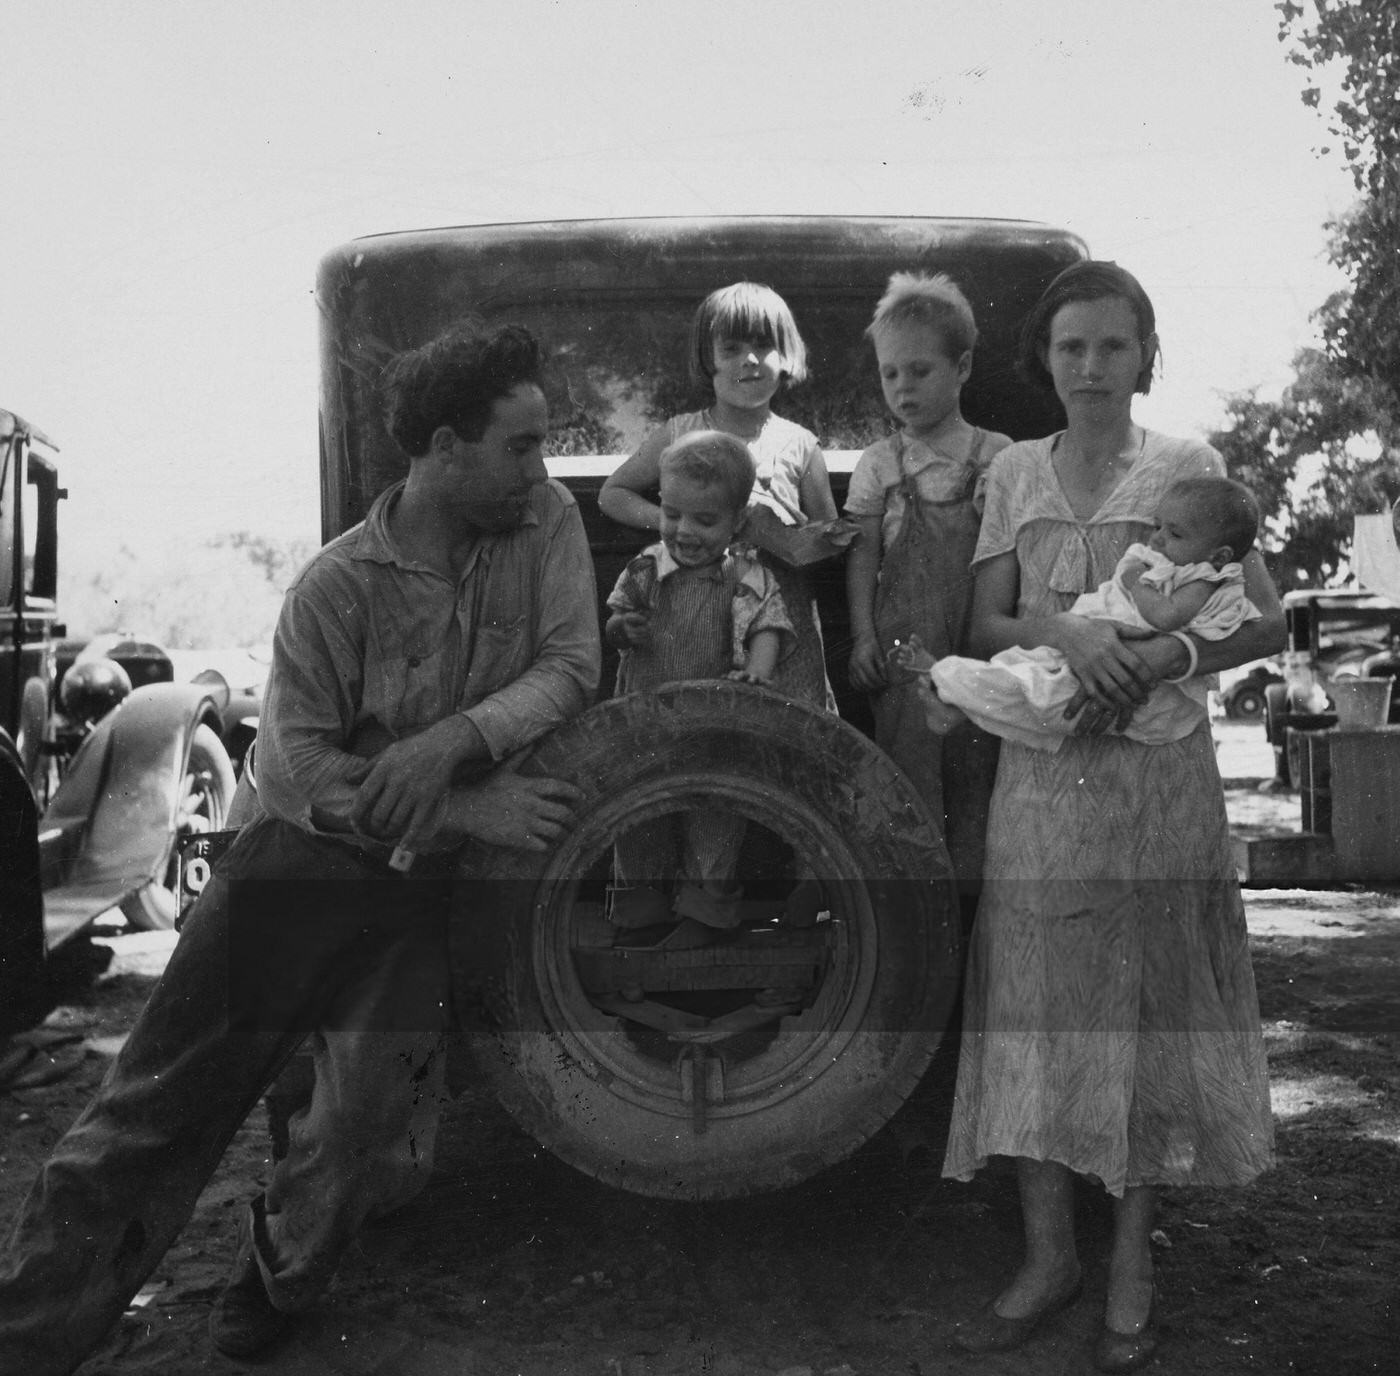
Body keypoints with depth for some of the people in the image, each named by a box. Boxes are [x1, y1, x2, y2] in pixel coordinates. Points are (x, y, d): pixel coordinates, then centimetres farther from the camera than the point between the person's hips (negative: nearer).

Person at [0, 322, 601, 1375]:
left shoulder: (544, 520, -5)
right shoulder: (338, 587, -12)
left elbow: (572, 665, -11)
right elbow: (299, 769, -15)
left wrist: (452, 742, -27)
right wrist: (467, 806, -23)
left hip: (418, 889, 2)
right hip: (304, 860, -1)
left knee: (380, 1146, -4)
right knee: (158, 1106, 1)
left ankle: (279, 1269, 28)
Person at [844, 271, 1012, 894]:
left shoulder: (998, 456, 5)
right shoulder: (878, 464, 7)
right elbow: (863, 553, 4)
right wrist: (862, 636, -3)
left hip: (980, 644, 0)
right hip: (904, 647, 0)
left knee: (977, 772, 4)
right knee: (909, 772, 1)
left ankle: (972, 890, 15)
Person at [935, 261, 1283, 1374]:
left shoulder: (1188, 467, 2)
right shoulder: (1015, 472, 9)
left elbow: (1267, 620, -2)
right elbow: (984, 628, 4)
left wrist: (1166, 655, -20)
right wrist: (1059, 629, -17)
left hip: (1159, 776, -2)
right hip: (1040, 773, 2)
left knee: (1148, 1009, 4)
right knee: (1035, 1013, 4)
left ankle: (1132, 1265, 19)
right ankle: (1049, 1255, 18)